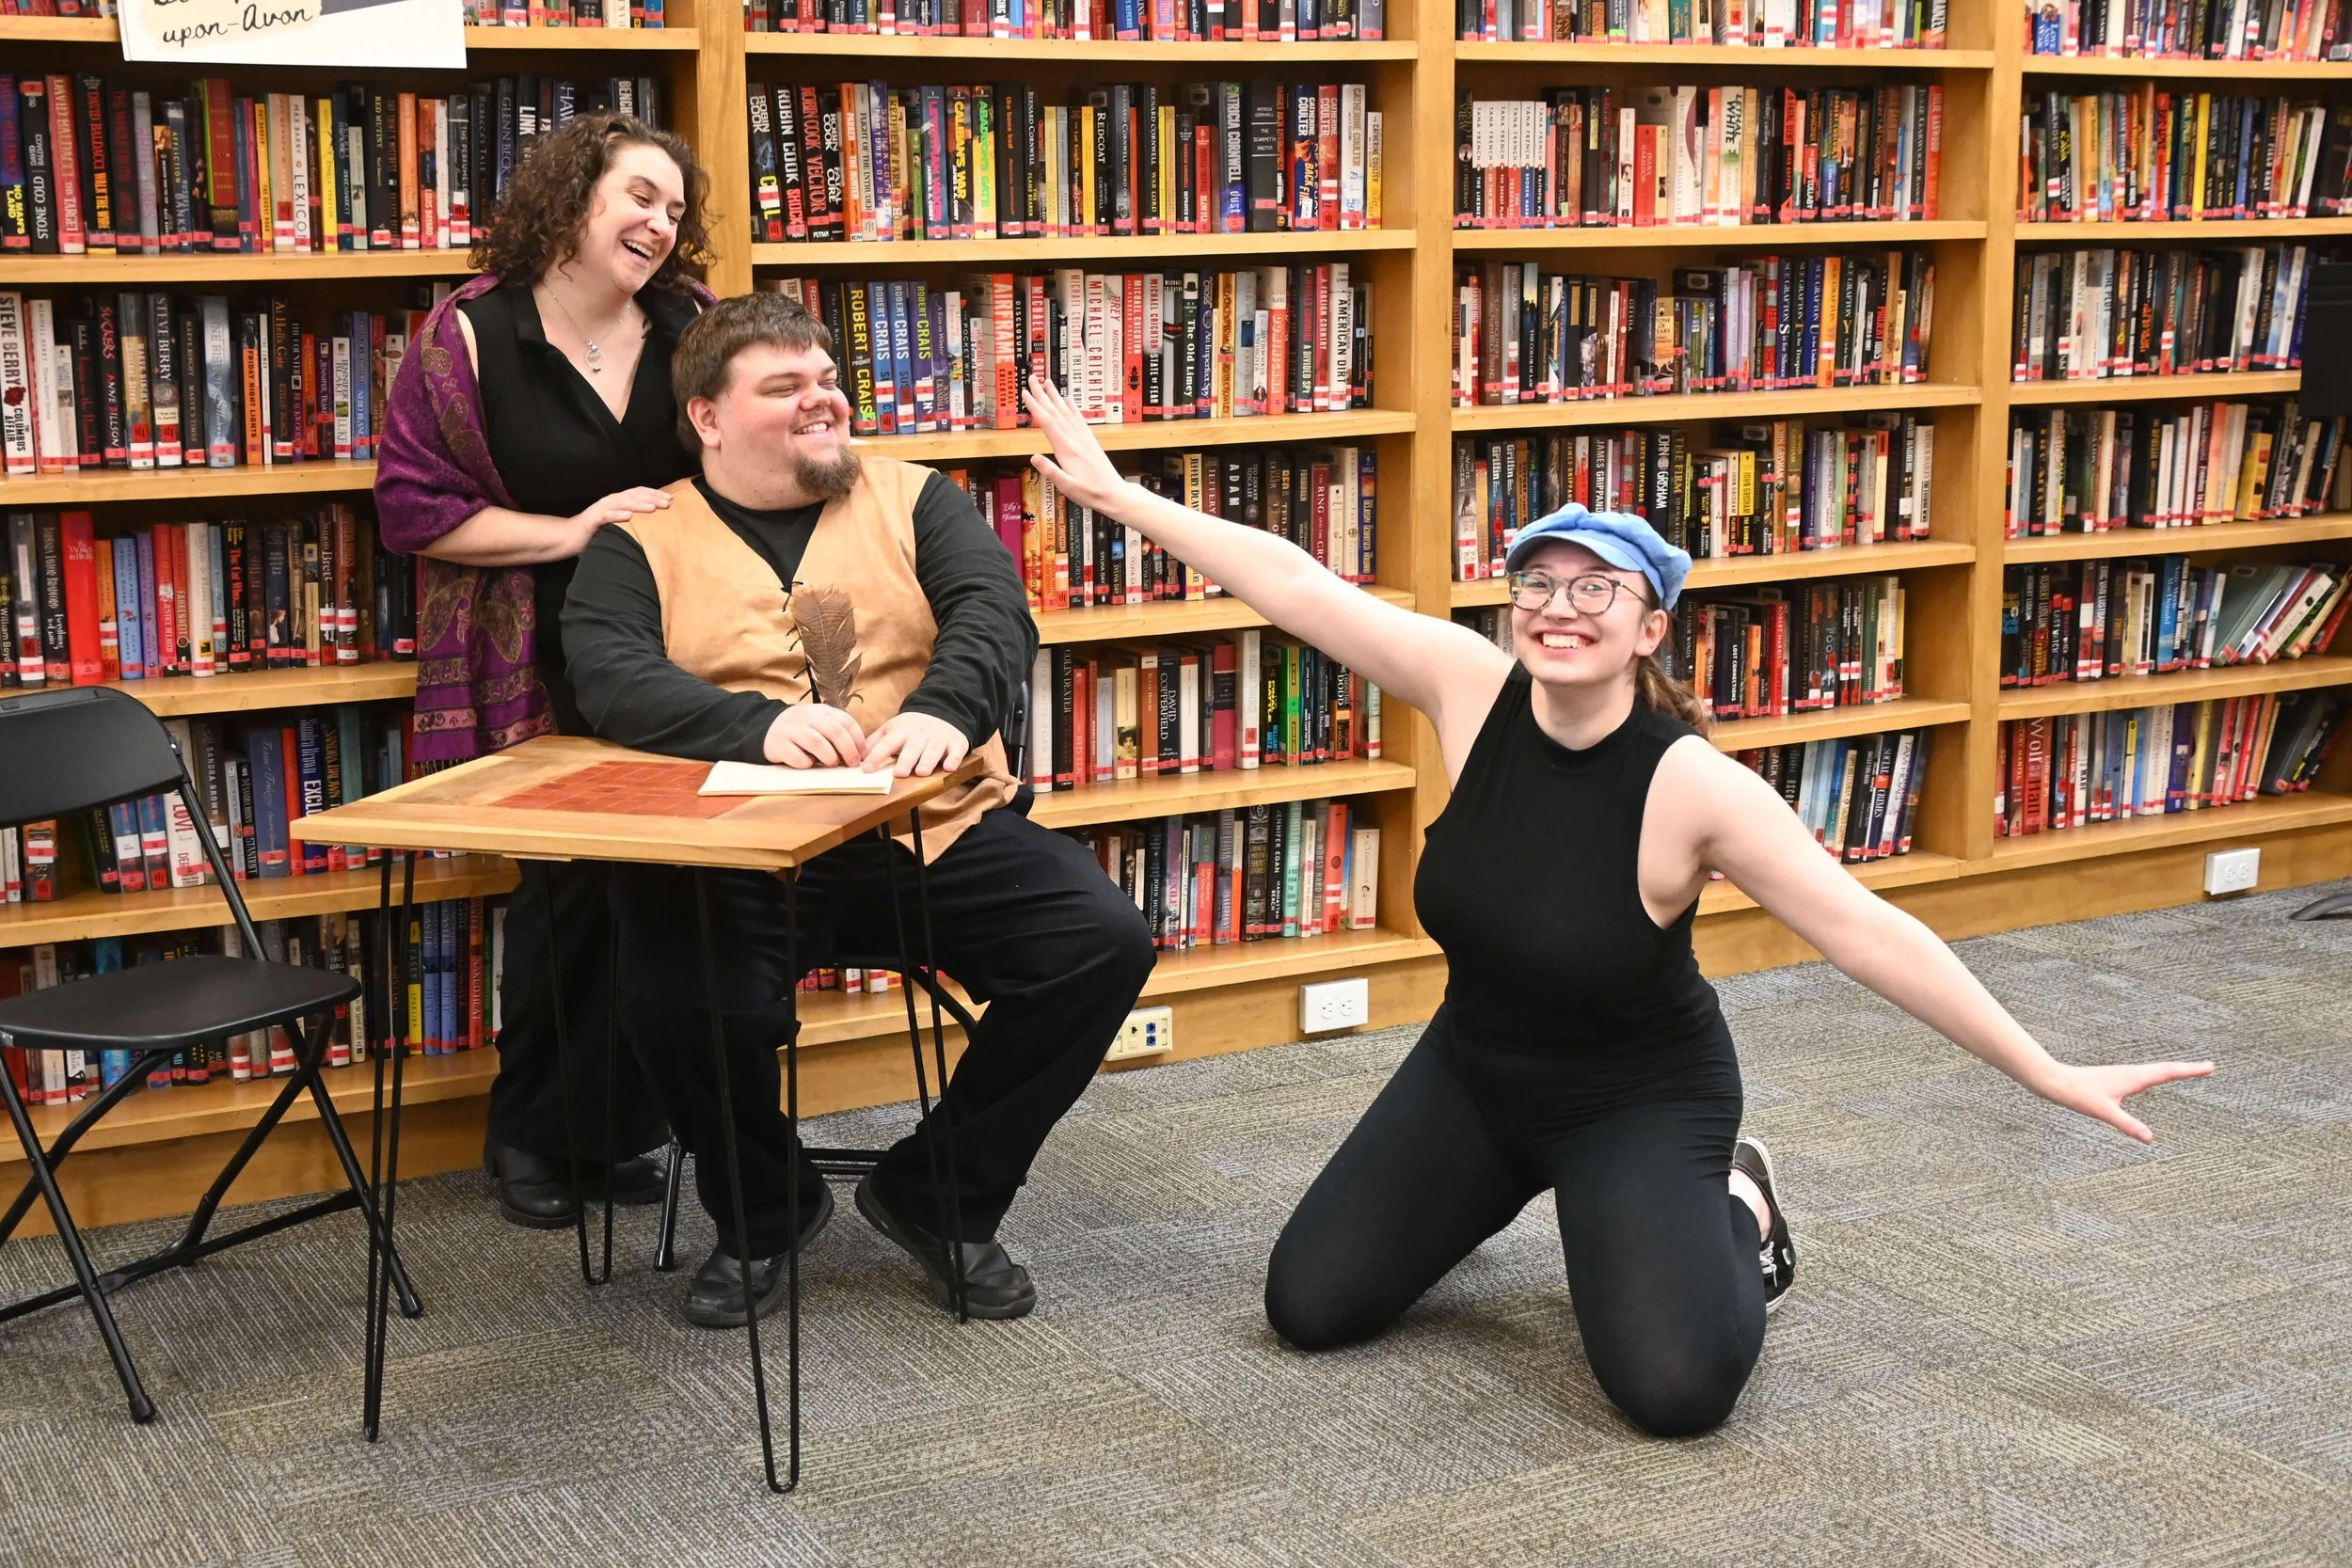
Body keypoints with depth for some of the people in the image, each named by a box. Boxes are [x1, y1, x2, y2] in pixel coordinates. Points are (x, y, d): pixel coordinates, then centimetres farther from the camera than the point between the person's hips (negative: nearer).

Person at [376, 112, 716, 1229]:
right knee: (569, 885, -4)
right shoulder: (469, 337, -5)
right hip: (542, 675, -3)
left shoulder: (693, 329, 5)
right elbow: (413, 506, -6)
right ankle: (530, 1131, 18)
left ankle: (623, 1124, 15)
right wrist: (568, 533, -15)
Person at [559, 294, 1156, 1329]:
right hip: (743, 850, -2)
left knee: (1104, 942, -19)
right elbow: (610, 678, -7)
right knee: (679, 1000, -32)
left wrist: (944, 709, -25)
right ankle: (762, 1214, 5)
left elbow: (994, 610, -1)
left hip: (934, 827, 3)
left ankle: (938, 1195, 5)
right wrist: (762, 725, -26)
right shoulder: (642, 544, 11)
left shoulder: (911, 500, 17)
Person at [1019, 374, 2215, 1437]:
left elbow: (1870, 934, -26)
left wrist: (2049, 1075, -26)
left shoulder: (1693, 787, -28)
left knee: (1675, 1388, -25)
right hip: (1475, 1068, 5)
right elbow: (1294, 583, -14)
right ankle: (1511, 1188, 31)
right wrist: (1116, 492, -10)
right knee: (1308, 1306, 4)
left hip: (1642, 1101, -4)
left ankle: (1732, 1210, 11)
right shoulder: (1473, 687, -18)